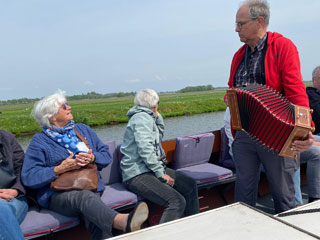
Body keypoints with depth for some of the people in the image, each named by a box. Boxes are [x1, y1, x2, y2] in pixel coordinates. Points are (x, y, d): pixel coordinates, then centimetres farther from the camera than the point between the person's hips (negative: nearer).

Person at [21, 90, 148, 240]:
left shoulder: (83, 129, 19)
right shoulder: (39, 141, 7)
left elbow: (106, 155, 16)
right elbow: (28, 177, -4)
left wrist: (93, 158, -6)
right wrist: (60, 169, -13)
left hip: (90, 187, 4)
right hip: (58, 194, -4)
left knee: (95, 219, -33)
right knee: (85, 197, -40)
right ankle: (123, 221, -64)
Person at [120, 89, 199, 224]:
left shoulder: (148, 117, 19)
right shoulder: (142, 117, -12)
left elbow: (159, 137, 33)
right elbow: (145, 149, -21)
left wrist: (158, 117, 21)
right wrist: (161, 173, -17)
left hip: (152, 169, 10)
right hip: (138, 174, -10)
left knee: (190, 185, 8)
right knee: (177, 201, -26)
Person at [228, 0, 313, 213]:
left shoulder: (283, 46, -7)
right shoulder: (239, 55, 11)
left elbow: (296, 92, -16)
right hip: (244, 135, 5)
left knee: (282, 191, 10)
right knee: (244, 190, 12)